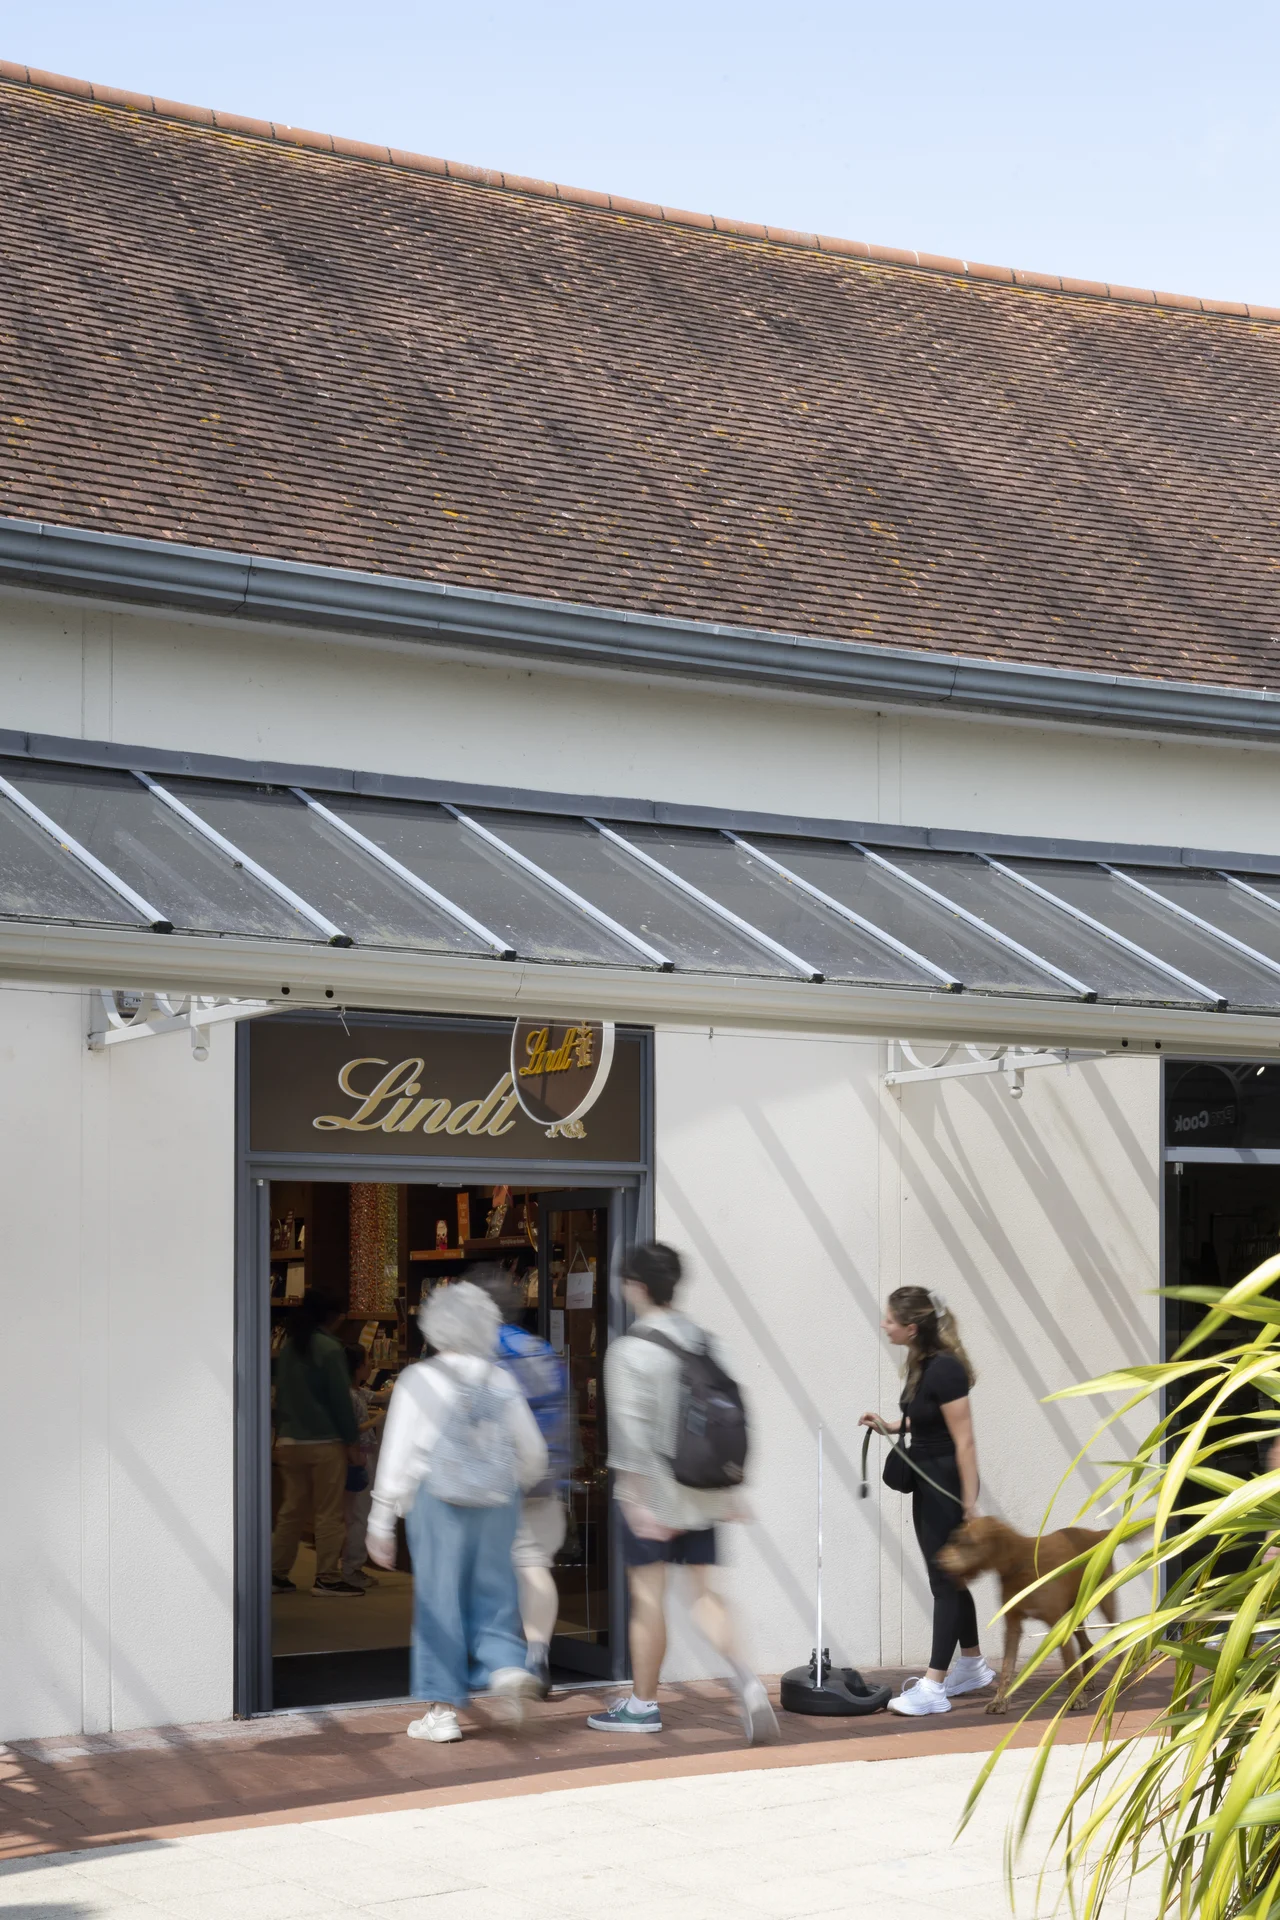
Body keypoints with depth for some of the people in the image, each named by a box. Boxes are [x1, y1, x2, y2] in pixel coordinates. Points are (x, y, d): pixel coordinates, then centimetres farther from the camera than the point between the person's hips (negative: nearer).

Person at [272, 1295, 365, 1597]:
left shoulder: (287, 1349, 10)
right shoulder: (329, 1349, -11)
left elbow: (281, 1396, 15)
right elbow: (340, 1399, -11)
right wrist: (351, 1441, -6)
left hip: (290, 1442, 7)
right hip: (324, 1441, -7)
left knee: (292, 1509, 12)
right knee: (329, 1513, -1)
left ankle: (276, 1574, 12)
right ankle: (327, 1578, -1)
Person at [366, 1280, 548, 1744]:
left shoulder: (419, 1381, -5)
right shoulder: (501, 1381, 5)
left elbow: (397, 1456, -5)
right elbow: (533, 1451, 13)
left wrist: (381, 1523, 1)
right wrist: (518, 1481, 35)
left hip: (437, 1502, -3)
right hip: (497, 1501, 3)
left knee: (439, 1600, 4)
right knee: (493, 1589, 14)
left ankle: (442, 1709, 7)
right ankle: (505, 1663, -10)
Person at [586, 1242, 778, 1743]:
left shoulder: (631, 1350, -12)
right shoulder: (702, 1342, 8)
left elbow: (633, 1432, -17)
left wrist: (639, 1499, -16)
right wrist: (731, 1489, 14)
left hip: (651, 1494, -6)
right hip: (702, 1494, 6)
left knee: (648, 1597, 5)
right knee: (703, 1592, 9)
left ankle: (643, 1705, 17)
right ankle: (745, 1680, -11)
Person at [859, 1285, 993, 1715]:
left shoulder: (944, 1369, -23)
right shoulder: (920, 1363, 4)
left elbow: (964, 1441, -22)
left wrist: (970, 1505, -21)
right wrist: (889, 1426, 2)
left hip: (947, 1481, -10)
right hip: (927, 1480, 10)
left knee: (945, 1581, -6)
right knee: (947, 1578, 18)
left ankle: (933, 1688, -4)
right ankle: (972, 1667, 32)